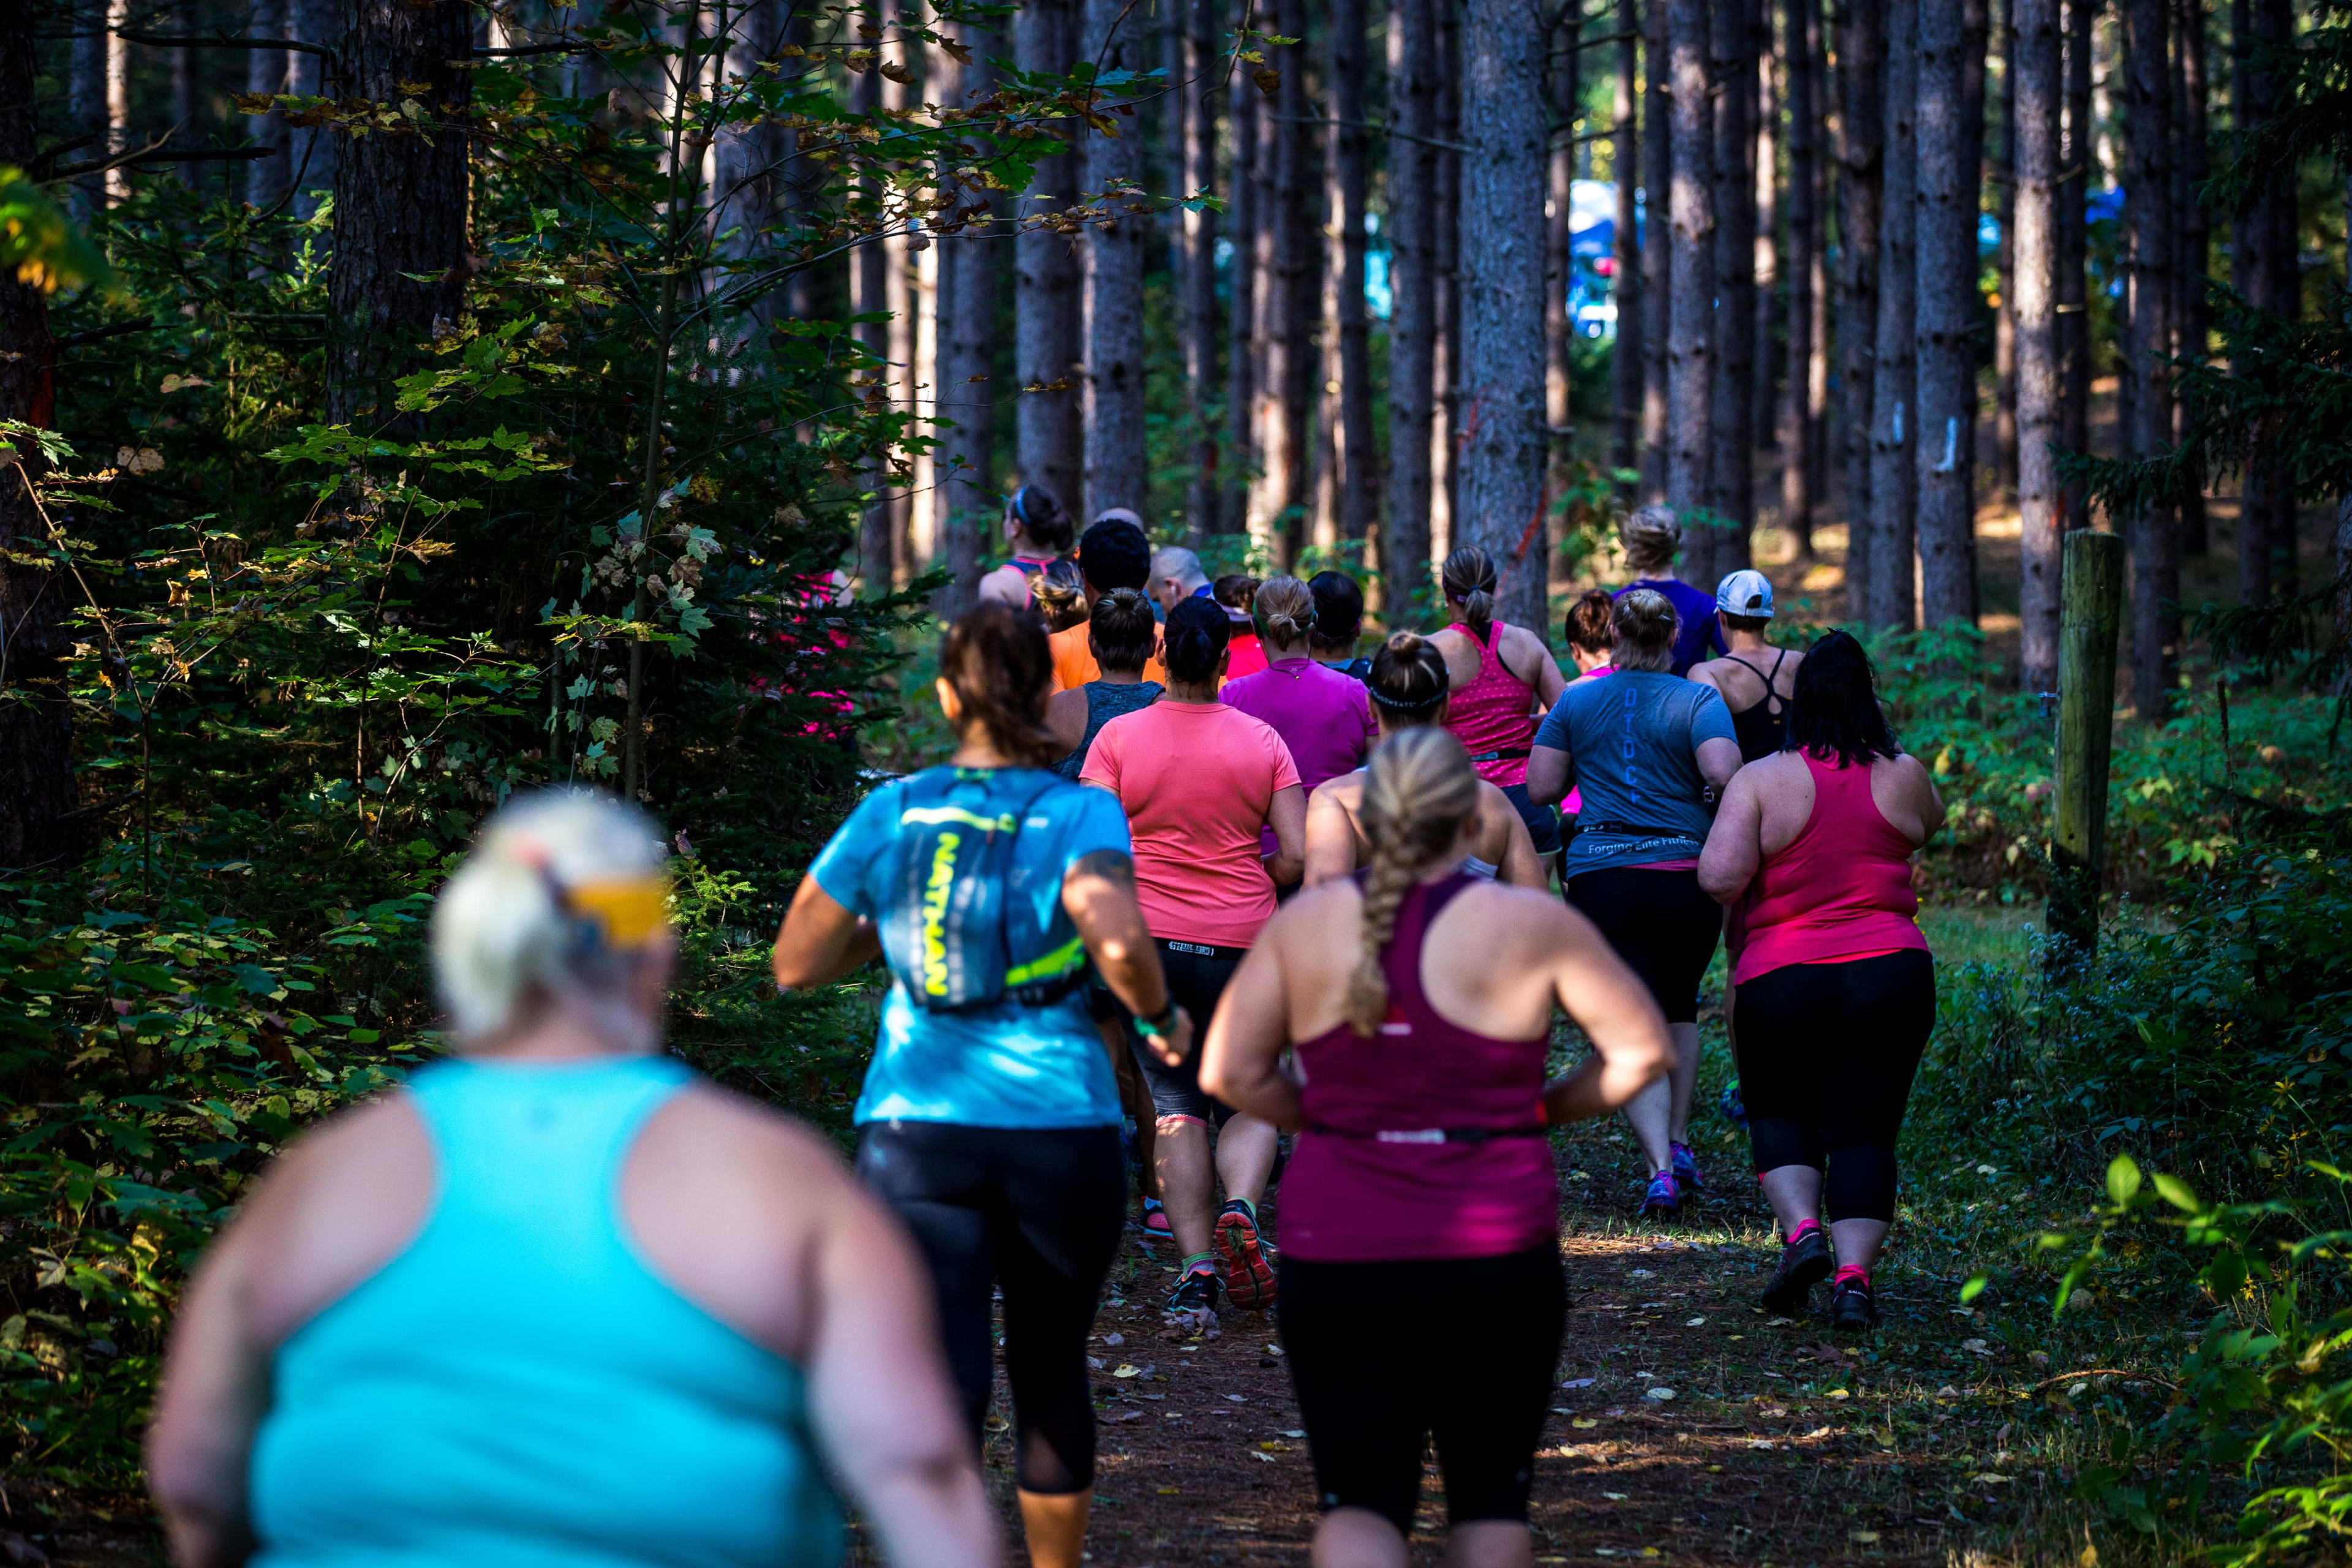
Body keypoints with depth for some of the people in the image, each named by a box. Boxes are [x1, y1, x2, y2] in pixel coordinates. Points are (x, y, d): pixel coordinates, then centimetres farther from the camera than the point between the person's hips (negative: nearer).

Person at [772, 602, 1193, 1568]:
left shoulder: (889, 815, 3)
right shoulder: (1080, 817, -4)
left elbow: (795, 965, 8)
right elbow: (1119, 939, -22)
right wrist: (1161, 1016, -4)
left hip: (916, 1130, 0)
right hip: (1061, 1131, 0)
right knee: (1051, 1370, 20)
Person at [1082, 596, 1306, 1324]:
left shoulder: (1118, 737, -3)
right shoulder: (1261, 741, 0)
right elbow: (1300, 857, -3)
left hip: (1149, 938, 0)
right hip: (1243, 940, 0)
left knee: (1176, 1102, 8)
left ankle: (1196, 1266, -3)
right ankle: (1240, 1207, -17)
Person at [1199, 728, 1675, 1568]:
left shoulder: (1305, 924, -1)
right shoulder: (1531, 926, -7)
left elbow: (1229, 1072, 0)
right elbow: (1643, 1048, 0)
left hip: (1334, 1255, 1)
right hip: (1495, 1259, -1)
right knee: (1489, 1493, 16)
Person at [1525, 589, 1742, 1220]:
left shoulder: (1576, 701, 5)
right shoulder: (1699, 701, -2)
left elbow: (1540, 788, 4)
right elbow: (1722, 774, -17)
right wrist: (1711, 807, 4)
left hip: (1600, 877, 0)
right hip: (1686, 873, 0)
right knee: (1680, 1009, 25)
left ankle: (1660, 1167, -17)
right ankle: (1678, 1144, 26)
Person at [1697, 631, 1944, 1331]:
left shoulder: (1760, 780, -6)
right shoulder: (1904, 777, 2)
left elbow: (1719, 878, -16)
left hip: (1781, 982, -1)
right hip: (1891, 977, 1)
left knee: (1779, 1113, 17)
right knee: (1864, 1128, 5)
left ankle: (1802, 1230, -6)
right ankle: (1854, 1273, -10)